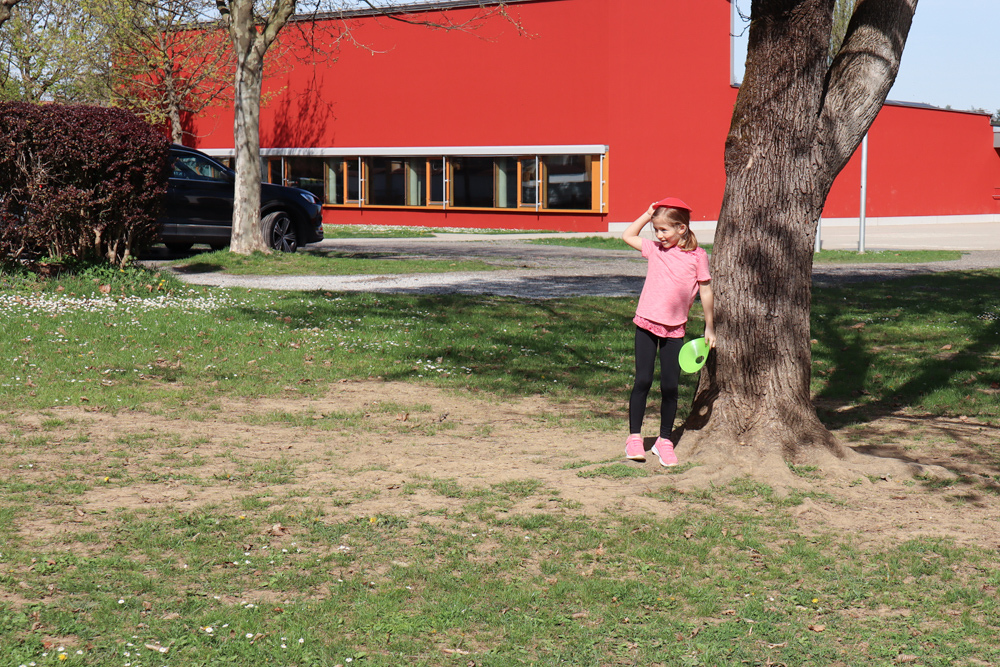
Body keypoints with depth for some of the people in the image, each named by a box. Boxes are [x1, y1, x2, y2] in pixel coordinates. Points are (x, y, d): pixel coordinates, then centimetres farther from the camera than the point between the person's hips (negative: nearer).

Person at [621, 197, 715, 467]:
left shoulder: (697, 256, -3)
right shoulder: (654, 249, 5)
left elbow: (706, 292, 4)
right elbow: (627, 236, 20)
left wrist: (709, 328, 7)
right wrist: (648, 214, 10)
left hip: (674, 329, -1)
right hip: (646, 323, 1)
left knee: (670, 386, 2)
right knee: (643, 381, 0)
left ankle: (664, 440, 15)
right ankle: (634, 437, 10)